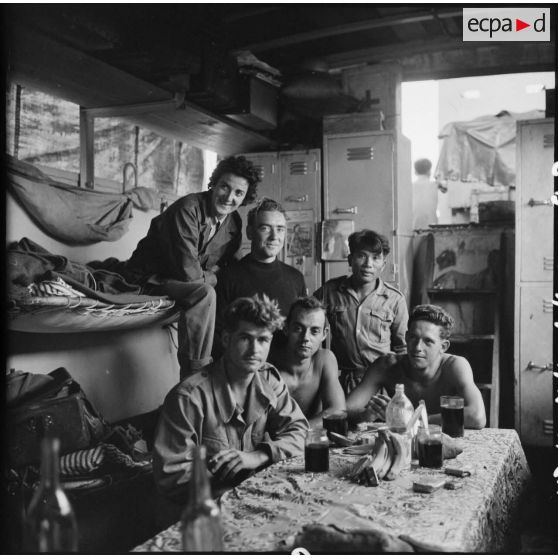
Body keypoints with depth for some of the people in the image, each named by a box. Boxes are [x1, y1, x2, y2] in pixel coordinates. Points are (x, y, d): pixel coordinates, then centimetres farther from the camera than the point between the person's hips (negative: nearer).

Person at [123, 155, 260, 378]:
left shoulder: (234, 223, 1)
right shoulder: (187, 209, -24)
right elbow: (189, 272, -28)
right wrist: (214, 278, -11)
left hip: (189, 281, 8)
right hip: (151, 279, -8)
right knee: (204, 293, -32)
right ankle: (195, 374, -26)